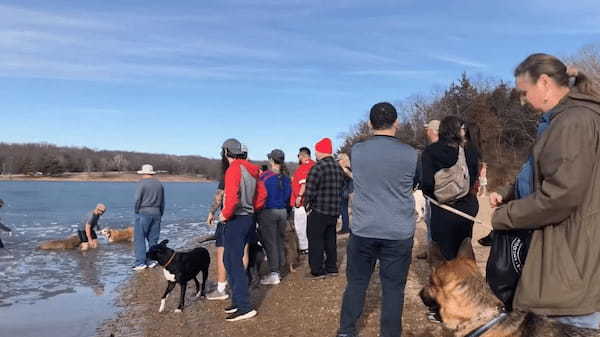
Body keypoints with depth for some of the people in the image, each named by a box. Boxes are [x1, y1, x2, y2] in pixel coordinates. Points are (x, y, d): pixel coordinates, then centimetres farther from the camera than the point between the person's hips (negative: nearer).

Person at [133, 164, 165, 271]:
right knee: (153, 239, 11)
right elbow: (162, 202, 13)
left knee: (139, 238, -1)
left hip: (144, 212, -6)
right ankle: (152, 260, 11)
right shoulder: (159, 184, 10)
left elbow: (137, 200, -10)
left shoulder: (142, 183, -7)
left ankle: (141, 262, -4)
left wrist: (136, 211, 2)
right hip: (156, 213, 6)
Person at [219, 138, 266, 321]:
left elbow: (232, 197, -24)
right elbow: (262, 194, 17)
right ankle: (238, 300, 25)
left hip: (236, 219, -9)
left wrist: (225, 214, -10)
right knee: (229, 259, 19)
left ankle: (245, 307, 0)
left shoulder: (234, 169, -14)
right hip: (249, 218, 9)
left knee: (235, 263, -3)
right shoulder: (251, 170, 12)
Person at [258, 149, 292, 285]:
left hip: (268, 212, -6)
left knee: (270, 243, 0)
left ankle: (274, 275, 2)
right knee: (279, 242, 14)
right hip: (283, 212, 6)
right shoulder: (286, 177, 6)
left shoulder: (265, 176, -12)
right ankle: (278, 271, 22)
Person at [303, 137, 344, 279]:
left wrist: (307, 205, -6)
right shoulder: (338, 168, 8)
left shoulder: (318, 167, -16)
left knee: (315, 240, 3)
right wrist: (335, 205, 15)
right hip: (334, 211, 7)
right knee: (330, 239, 17)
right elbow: (340, 188, 12)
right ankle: (332, 267, 25)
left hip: (318, 210, -7)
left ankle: (317, 271, 5)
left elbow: (310, 190, -20)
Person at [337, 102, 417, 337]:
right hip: (399, 233, -1)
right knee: (393, 287, 9)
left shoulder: (356, 151, -3)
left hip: (363, 230, 2)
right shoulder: (409, 154, -8)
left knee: (356, 282, 14)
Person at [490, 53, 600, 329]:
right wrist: (507, 196, 6)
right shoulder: (563, 119, 16)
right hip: (567, 244, 10)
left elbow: (561, 195, -25)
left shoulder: (574, 120, -18)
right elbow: (547, 178, 22)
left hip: (574, 250, -10)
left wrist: (504, 216, -13)